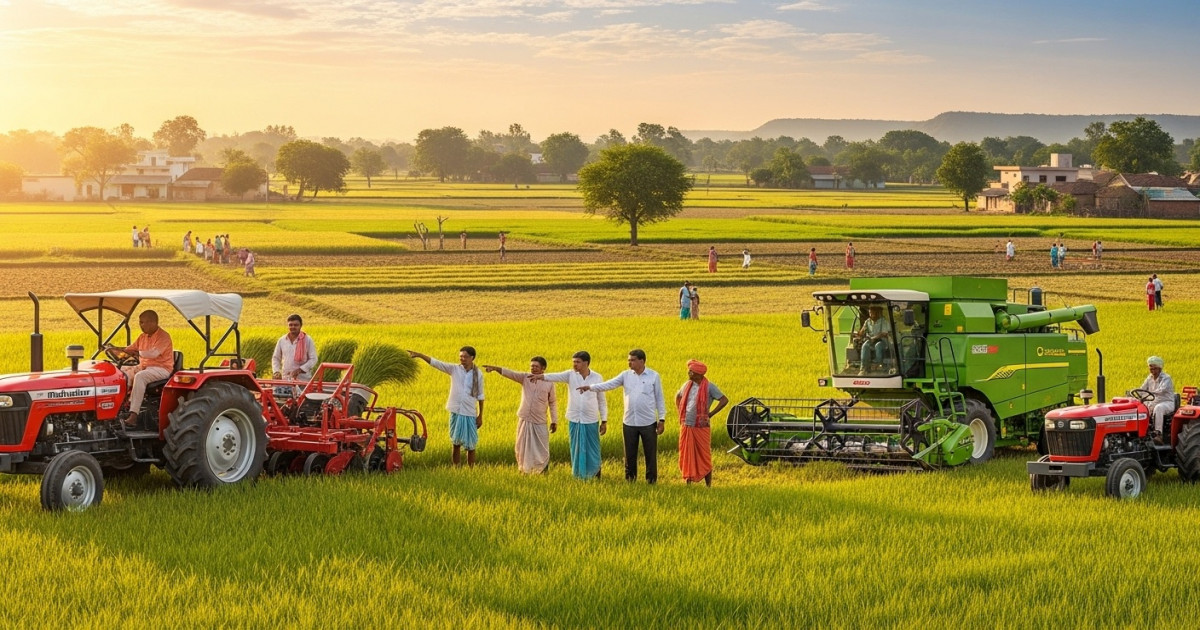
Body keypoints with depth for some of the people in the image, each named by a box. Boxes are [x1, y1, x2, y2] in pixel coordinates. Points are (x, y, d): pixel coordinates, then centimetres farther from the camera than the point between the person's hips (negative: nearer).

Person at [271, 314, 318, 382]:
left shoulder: (307, 340, 0)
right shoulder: (282, 340, 10)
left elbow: (313, 359, -3)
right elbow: (275, 358, 18)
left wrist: (300, 370, -15)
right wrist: (276, 371, 0)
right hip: (285, 380, 3)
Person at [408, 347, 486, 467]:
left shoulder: (478, 375, -1)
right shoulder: (454, 369, 0)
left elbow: (480, 397, 5)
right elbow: (435, 362, -7)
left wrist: (480, 416, 5)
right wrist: (419, 355, -18)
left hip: (470, 414, -1)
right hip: (456, 412, 1)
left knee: (470, 446, 6)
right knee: (456, 444, 7)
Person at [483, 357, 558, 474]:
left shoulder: (549, 383, -3)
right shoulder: (525, 377, 0)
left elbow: (552, 403, 5)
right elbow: (510, 373, -13)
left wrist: (554, 421, 4)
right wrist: (495, 368, -29)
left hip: (539, 422, -2)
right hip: (524, 420, 2)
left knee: (542, 448, 3)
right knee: (522, 447, 10)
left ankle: (544, 471, 24)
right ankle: (525, 471, 26)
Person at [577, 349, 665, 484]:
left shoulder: (654, 376, -2)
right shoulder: (626, 375, 4)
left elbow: (659, 398, 2)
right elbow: (609, 384, -3)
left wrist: (662, 419, -2)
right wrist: (590, 387, -16)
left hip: (648, 423, -3)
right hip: (629, 422, 3)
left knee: (650, 453, 4)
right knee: (630, 454, 9)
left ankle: (651, 480, 14)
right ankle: (630, 479, 21)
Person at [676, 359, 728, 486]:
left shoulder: (709, 387, -10)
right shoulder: (687, 385, 8)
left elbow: (724, 400, -14)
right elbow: (677, 397, 26)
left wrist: (710, 414, -14)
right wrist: (680, 413, 13)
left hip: (701, 427, -5)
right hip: (686, 427, 5)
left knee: (704, 457, 0)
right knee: (687, 456, 7)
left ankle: (708, 485, 7)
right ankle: (688, 483, 16)